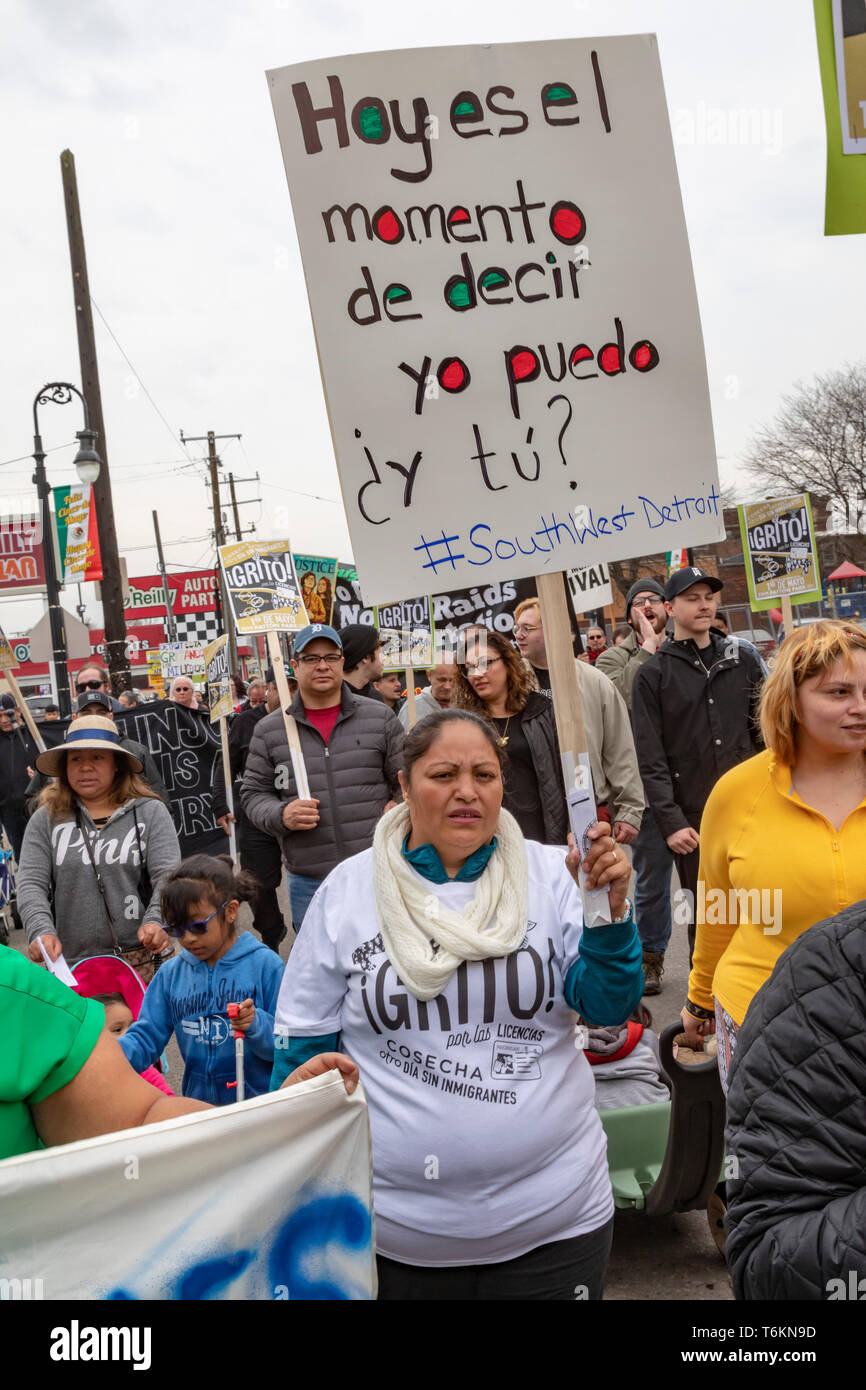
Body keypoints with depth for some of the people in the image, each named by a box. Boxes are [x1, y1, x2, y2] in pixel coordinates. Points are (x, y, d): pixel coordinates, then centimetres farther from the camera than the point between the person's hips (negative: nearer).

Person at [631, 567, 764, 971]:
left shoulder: (742, 661, 10)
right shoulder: (652, 675, 0)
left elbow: (765, 732, 11)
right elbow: (650, 759, -6)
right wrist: (670, 821, -12)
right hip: (692, 817, -2)